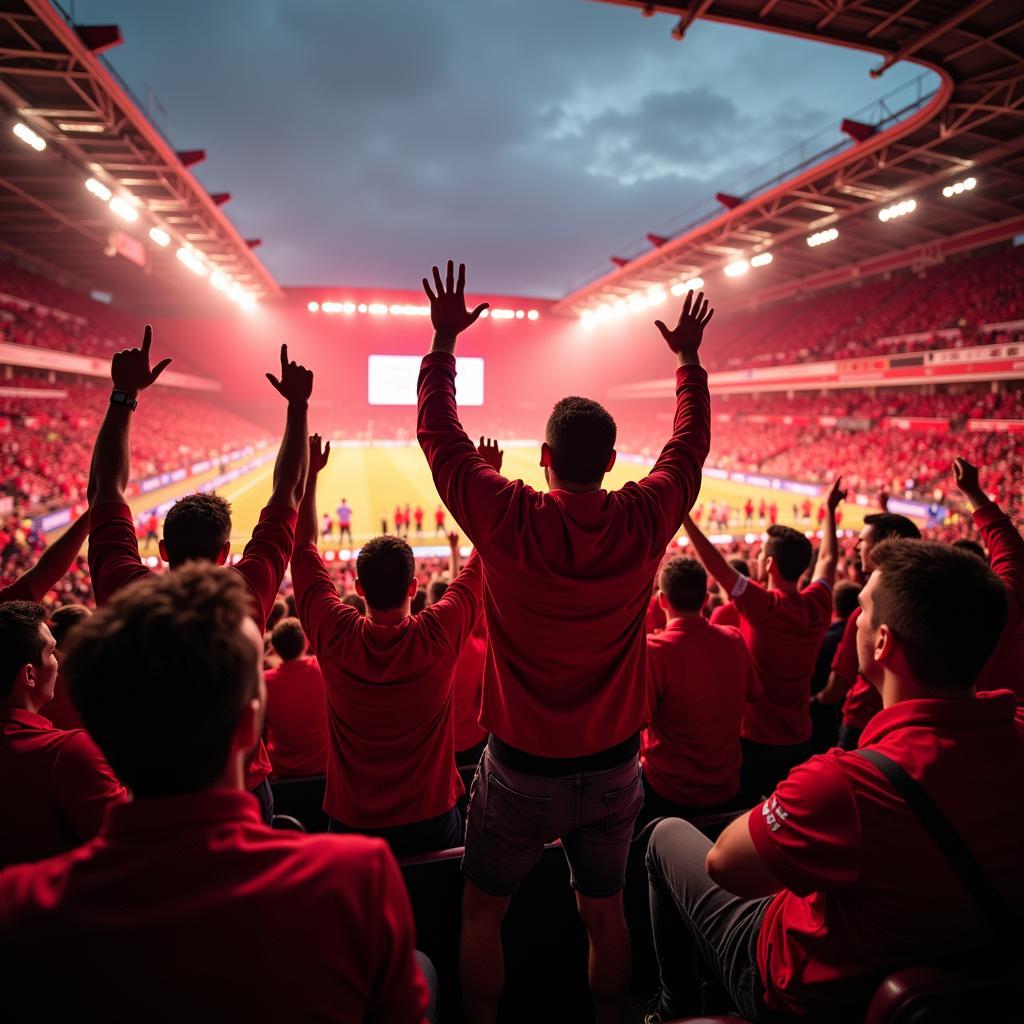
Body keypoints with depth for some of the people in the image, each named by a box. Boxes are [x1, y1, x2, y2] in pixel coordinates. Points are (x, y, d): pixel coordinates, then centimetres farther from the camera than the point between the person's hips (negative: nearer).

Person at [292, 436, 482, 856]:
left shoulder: (335, 637, -18)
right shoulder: (438, 636, -22)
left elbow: (302, 548, -5)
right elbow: (484, 557, -9)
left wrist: (310, 474, 1)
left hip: (353, 824, 2)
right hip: (432, 824, -1)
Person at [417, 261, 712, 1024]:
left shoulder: (510, 520, -20)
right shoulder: (645, 522, -13)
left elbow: (438, 430, -6)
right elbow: (692, 441, 6)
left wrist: (444, 341, 5)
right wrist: (690, 358, 19)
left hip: (520, 768, -3)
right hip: (613, 768, 3)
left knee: (482, 913, 20)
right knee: (604, 913, 24)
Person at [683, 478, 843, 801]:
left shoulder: (763, 605, -22)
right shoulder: (817, 607, -5)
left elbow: (715, 563, -23)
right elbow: (827, 559, 13)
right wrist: (830, 508, 25)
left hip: (755, 739, -6)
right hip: (799, 741, 6)